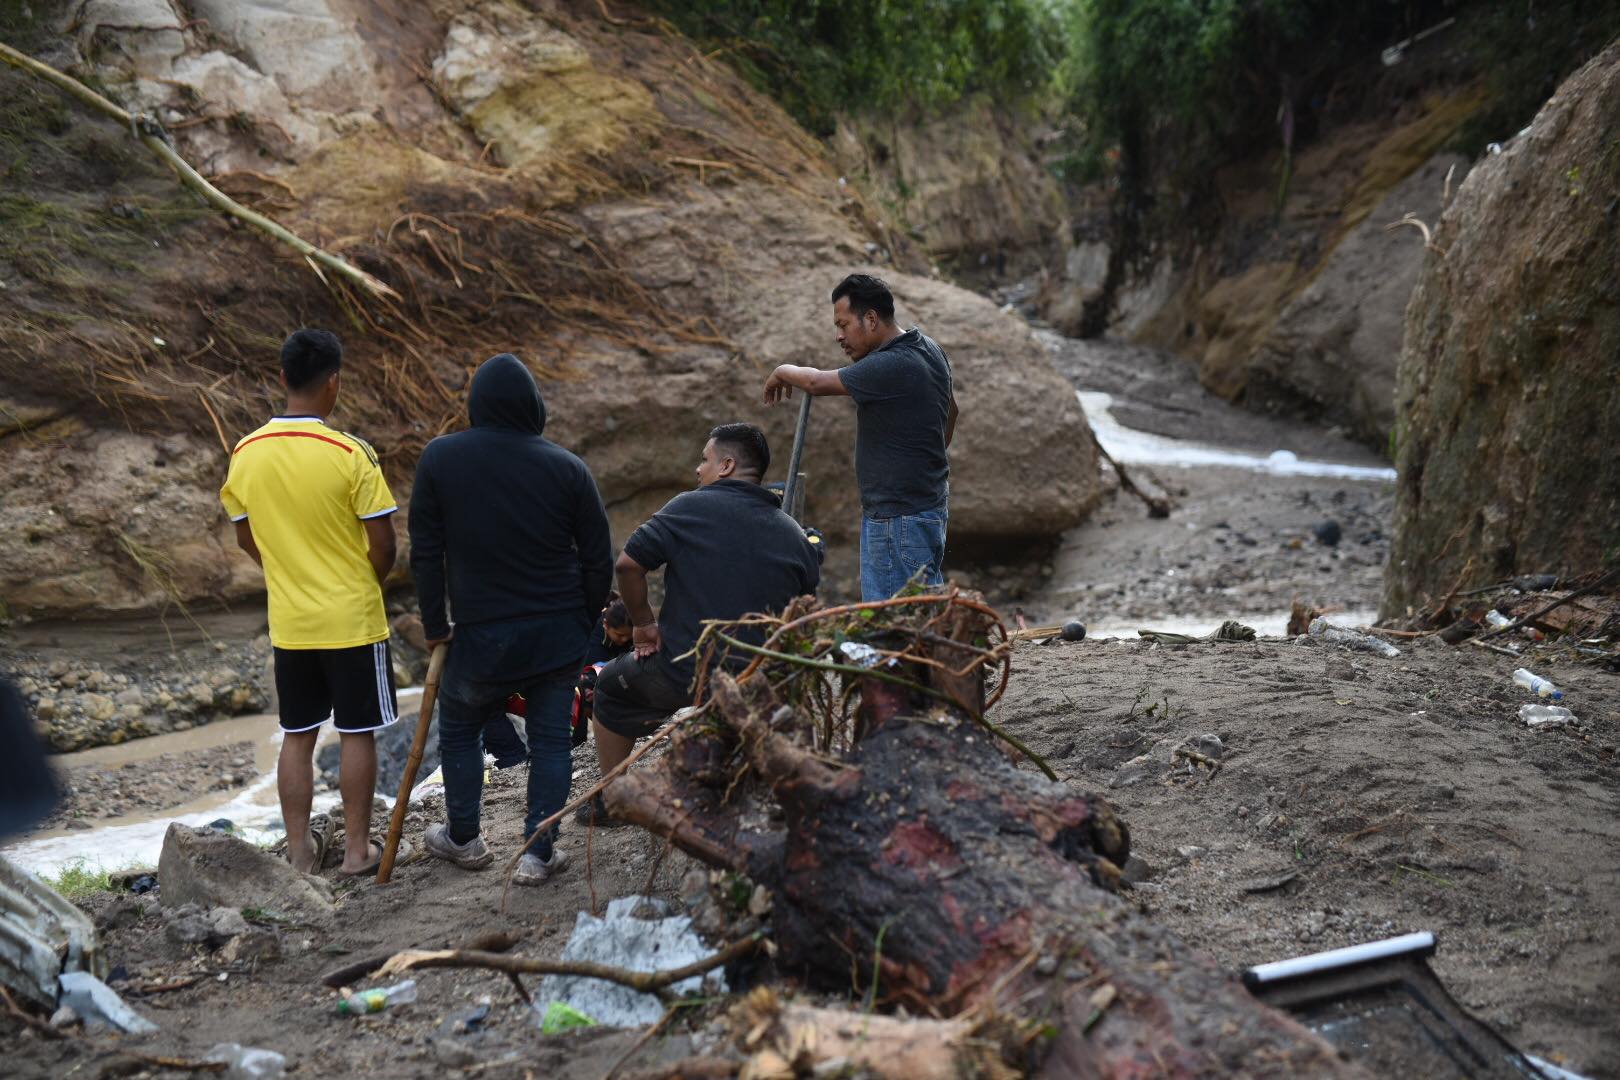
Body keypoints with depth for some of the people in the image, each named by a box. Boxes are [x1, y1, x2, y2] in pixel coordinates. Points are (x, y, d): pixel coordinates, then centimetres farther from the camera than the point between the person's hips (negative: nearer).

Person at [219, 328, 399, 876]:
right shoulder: (351, 453, -16)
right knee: (357, 733, 8)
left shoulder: (246, 453, -2)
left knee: (297, 736, 14)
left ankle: (300, 851, 20)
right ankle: (357, 848, 16)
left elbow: (246, 538, 8)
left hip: (289, 621, 4)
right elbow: (383, 542, -12)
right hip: (352, 619, -4)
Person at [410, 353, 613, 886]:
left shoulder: (439, 458, -6)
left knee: (459, 729, 21)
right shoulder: (567, 467, -5)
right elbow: (599, 558, -1)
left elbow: (425, 553, -4)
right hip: (558, 633, 1)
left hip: (481, 635, 0)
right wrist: (583, 621, 13)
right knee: (550, 738, 11)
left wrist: (435, 626, 5)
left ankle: (463, 839, 32)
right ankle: (539, 852, 10)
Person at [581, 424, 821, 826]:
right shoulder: (794, 534, 7)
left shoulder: (691, 507, -6)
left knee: (611, 688, 24)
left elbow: (627, 564, -10)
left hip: (684, 671, -4)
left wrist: (643, 623, 3)